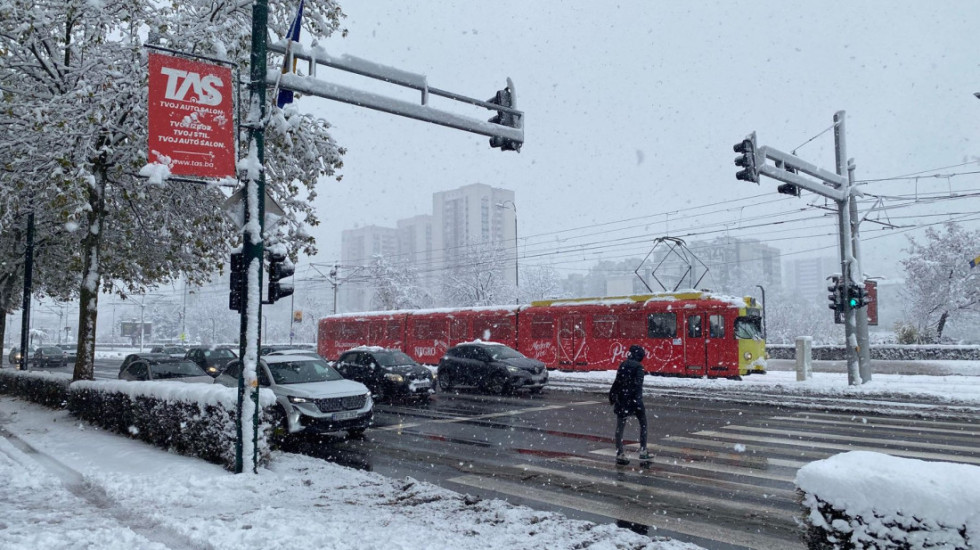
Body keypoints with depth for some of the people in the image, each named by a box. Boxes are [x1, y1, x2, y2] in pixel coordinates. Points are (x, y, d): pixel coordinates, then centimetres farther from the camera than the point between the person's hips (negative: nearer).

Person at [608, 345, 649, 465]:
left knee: (620, 427, 6)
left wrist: (612, 396, 18)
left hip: (621, 398, 5)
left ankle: (619, 454, 4)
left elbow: (617, 382, 11)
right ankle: (643, 451, 13)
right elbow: (638, 383, -19)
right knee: (643, 423, 13)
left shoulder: (623, 365, 8)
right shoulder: (638, 366, -8)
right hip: (634, 399, -5)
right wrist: (638, 398, -24)